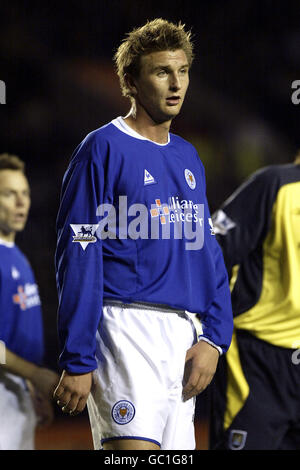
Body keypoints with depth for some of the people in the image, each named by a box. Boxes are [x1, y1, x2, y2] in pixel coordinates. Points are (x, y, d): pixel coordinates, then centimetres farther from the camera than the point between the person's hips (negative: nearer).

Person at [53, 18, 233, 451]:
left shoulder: (187, 157, 17)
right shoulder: (103, 149, -4)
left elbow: (208, 253, 19)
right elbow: (76, 257, -9)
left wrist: (215, 338, 5)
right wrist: (77, 361, -14)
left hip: (182, 338, 7)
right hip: (125, 329, -7)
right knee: (135, 450, -19)